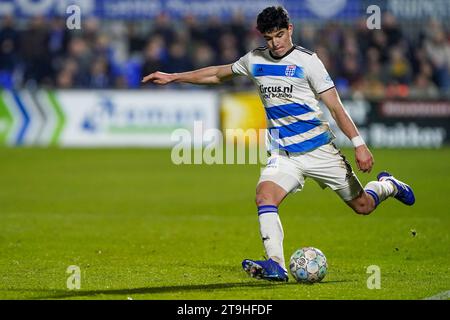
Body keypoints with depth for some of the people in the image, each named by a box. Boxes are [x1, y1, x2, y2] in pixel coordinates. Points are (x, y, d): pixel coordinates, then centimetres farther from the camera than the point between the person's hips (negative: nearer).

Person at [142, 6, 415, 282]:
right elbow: (218, 74, 22)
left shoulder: (307, 61, -9)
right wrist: (173, 77, 22)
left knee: (362, 206, 6)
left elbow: (335, 106, -9)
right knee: (264, 195, -26)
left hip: (319, 148, -3)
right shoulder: (256, 60, 5)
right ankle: (276, 266, -32)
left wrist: (359, 144, -16)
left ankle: (387, 185, 40)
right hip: (283, 153, 3)